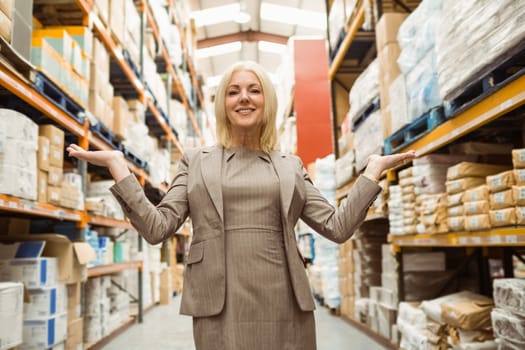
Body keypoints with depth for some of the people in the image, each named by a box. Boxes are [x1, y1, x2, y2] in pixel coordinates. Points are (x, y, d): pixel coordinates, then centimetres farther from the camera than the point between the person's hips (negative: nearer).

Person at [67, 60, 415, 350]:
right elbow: (157, 228, 0)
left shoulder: (291, 166, 12)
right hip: (220, 306, -1)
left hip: (283, 305, 2)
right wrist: (117, 164, -4)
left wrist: (373, 169, 5)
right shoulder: (196, 161, 9)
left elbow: (338, 227, 6)